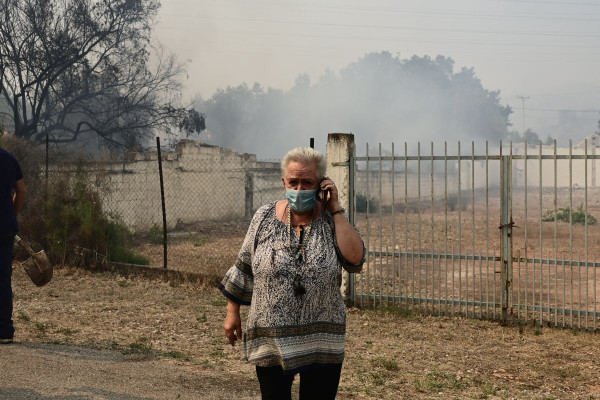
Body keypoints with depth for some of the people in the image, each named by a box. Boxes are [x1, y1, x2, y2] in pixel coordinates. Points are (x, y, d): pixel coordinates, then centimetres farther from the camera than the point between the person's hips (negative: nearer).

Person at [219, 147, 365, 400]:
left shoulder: (331, 220, -3)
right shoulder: (265, 218, 0)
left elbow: (355, 259, -18)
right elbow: (244, 267, 8)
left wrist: (336, 210, -14)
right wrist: (233, 312, 9)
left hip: (321, 341, -1)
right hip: (271, 339, 1)